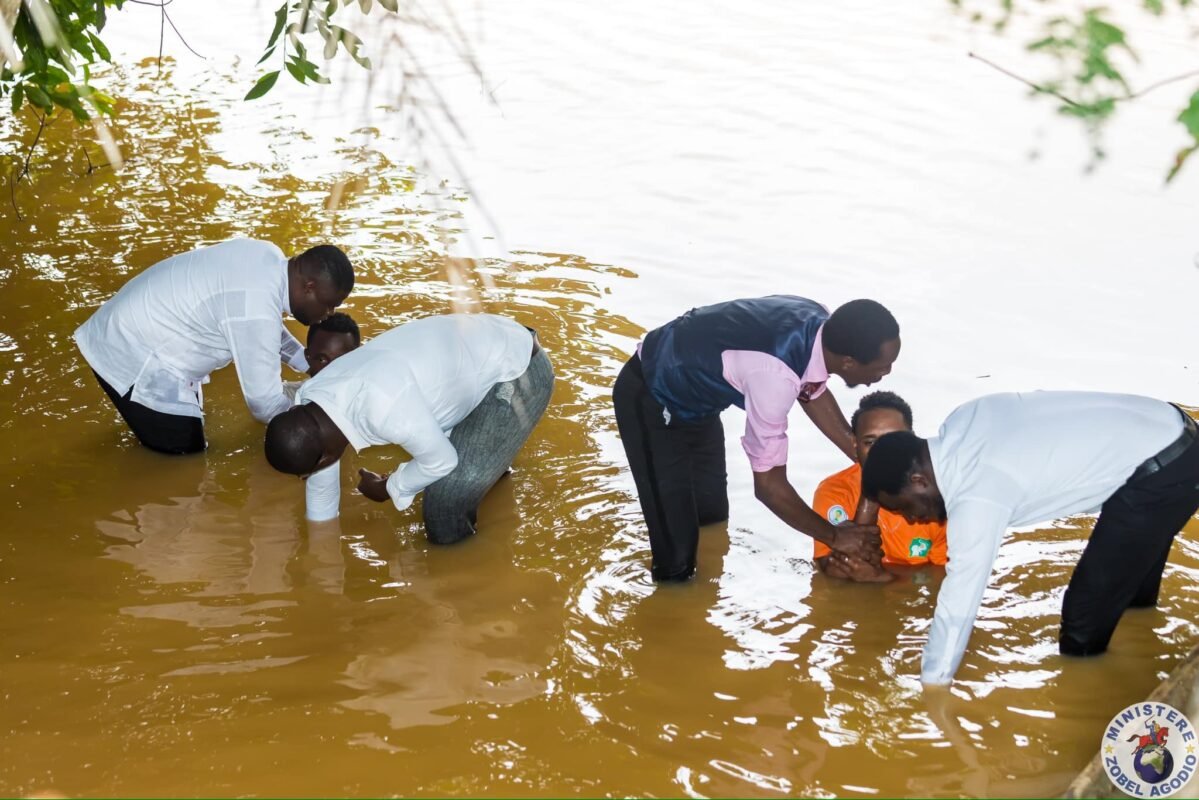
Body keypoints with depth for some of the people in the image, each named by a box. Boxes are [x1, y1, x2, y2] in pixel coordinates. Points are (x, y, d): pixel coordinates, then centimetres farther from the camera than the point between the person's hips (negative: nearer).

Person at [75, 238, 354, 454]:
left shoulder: (267, 256, -3)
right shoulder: (257, 313, -31)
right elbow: (265, 403, -21)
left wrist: (310, 365, 10)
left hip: (132, 330, 10)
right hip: (131, 359, -10)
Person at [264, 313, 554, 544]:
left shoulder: (385, 408, -39)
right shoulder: (310, 402, -12)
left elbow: (441, 461, -21)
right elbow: (321, 482, 6)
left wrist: (389, 489, -3)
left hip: (519, 370, -8)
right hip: (478, 345, 8)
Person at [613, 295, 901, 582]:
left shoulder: (819, 325, -18)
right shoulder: (775, 374, -41)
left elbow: (812, 392, 6)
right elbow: (768, 483, -31)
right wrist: (835, 536, -19)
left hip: (692, 391, 8)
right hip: (650, 399, -8)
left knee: (712, 517, 21)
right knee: (677, 559, -7)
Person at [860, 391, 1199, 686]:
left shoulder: (977, 500, -26)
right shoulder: (959, 423, -3)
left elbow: (957, 607, -21)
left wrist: (930, 689, -13)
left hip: (1161, 475, -10)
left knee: (1086, 618, -4)